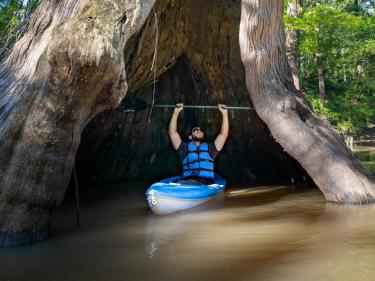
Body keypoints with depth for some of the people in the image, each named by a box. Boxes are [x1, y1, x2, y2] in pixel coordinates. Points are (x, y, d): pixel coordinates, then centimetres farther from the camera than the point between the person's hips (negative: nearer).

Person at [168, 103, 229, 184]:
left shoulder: (210, 148, 27)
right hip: (186, 182, 0)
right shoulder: (185, 147, 25)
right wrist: (176, 112, 15)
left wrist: (224, 113, 19)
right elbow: (172, 132, 18)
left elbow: (224, 134, 22)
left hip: (205, 184, 1)